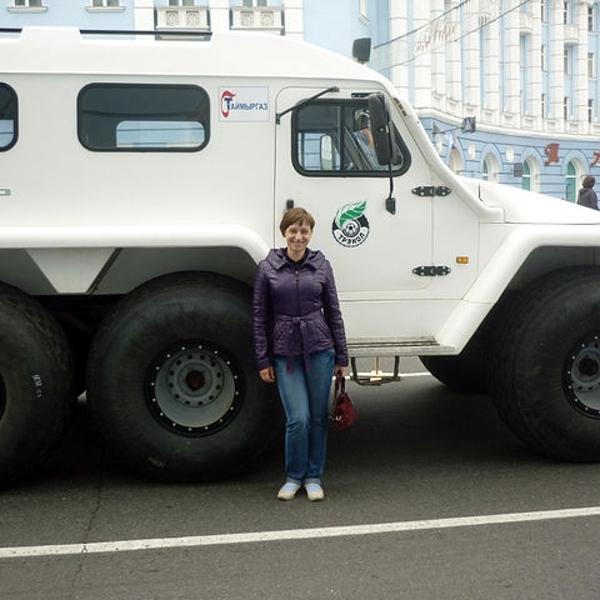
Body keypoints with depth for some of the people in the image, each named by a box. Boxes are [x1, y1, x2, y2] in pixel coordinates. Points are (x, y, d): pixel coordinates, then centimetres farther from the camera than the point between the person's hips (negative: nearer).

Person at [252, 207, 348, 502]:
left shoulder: (321, 265, 3)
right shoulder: (267, 267, 0)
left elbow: (333, 312, 6)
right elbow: (259, 316, 2)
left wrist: (341, 356, 5)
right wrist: (263, 360, -1)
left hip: (319, 348, 1)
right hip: (285, 352, -1)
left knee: (318, 416, 6)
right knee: (298, 418, -7)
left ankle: (314, 477, 23)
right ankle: (294, 477, 14)